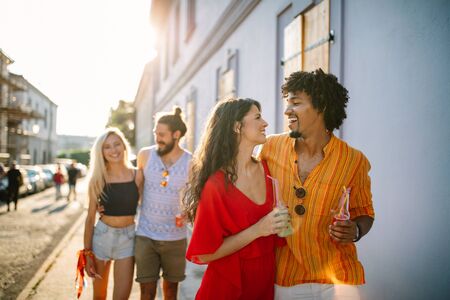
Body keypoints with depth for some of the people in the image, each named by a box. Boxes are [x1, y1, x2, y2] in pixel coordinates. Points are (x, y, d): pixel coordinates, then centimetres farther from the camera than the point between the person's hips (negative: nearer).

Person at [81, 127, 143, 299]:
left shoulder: (137, 176, -6)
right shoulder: (97, 179, -5)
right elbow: (90, 217, 0)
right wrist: (87, 253, -1)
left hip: (127, 238, -1)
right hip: (101, 236, 1)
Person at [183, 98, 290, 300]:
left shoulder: (266, 169, -3)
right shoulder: (215, 185, -19)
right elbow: (204, 254, -17)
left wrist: (280, 224, -4)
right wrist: (257, 230, -22)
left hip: (267, 279, 5)